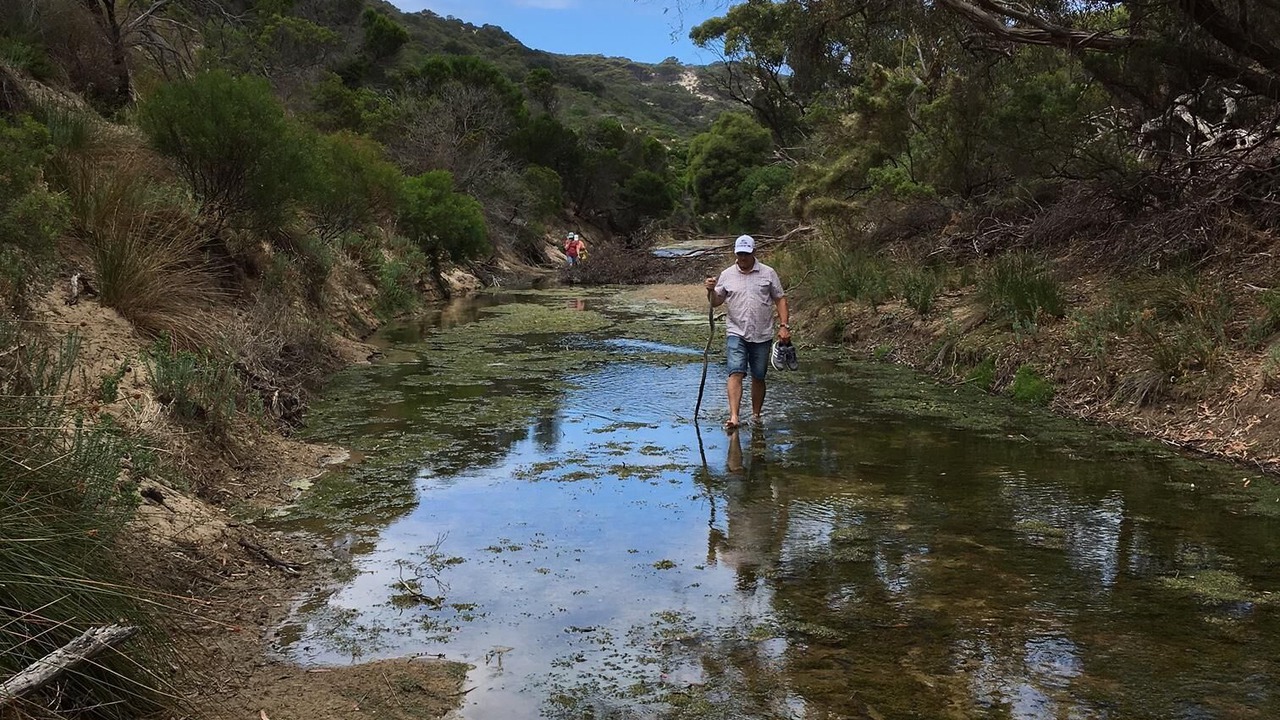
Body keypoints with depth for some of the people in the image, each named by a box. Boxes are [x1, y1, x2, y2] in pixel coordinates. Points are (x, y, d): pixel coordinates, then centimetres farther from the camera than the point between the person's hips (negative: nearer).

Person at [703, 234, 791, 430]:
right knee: (736, 373, -16)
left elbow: (780, 299, 6)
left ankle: (756, 416, 23)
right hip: (736, 333, -1)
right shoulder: (727, 275, 6)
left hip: (762, 335, 1)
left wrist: (784, 326, -3)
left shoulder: (768, 273, 4)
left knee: (758, 377, 9)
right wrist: (711, 291, -11)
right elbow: (716, 303, 11)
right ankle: (734, 417, -24)